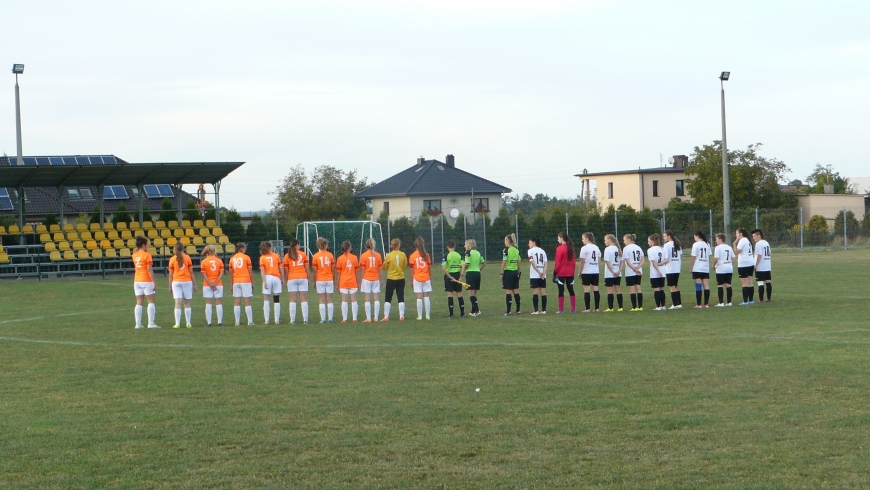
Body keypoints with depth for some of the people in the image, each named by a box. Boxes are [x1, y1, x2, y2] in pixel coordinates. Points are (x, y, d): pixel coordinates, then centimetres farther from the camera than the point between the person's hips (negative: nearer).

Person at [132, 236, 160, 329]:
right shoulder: (147, 255, -11)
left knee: (139, 303, 7)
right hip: (146, 281, -6)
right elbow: (150, 270, -15)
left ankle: (138, 324, 2)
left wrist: (138, 249, 21)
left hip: (137, 281, 6)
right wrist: (154, 282, -14)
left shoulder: (135, 255, 7)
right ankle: (151, 323, -7)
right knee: (151, 302, -1)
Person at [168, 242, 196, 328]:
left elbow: (170, 274, 2)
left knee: (178, 303, -3)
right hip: (187, 281, 0)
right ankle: (188, 323, 8)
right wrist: (194, 284, 8)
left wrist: (170, 286, 8)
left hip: (176, 282, 0)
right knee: (187, 303, 8)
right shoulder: (187, 257, 1)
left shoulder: (172, 259, 2)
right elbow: (191, 272, 3)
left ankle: (177, 324, -8)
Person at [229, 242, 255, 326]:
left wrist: (232, 285, 13)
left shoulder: (232, 259, 7)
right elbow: (250, 272, -2)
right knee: (247, 302, -1)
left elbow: (231, 273, 8)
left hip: (236, 282, 3)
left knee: (237, 303, 4)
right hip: (246, 281, -3)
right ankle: (250, 321, -3)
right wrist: (252, 283, 4)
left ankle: (237, 322, 0)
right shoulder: (246, 257, -2)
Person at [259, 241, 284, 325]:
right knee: (276, 300, 6)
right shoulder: (277, 256, 4)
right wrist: (282, 279, 10)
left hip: (267, 278, -1)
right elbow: (281, 268, 3)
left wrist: (264, 282, -9)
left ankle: (266, 320, 0)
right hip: (276, 278, 1)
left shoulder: (262, 257, 1)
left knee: (266, 300, 4)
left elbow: (262, 271, -7)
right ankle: (277, 320, 4)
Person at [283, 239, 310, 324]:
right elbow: (307, 268, 2)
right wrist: (308, 278, 8)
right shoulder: (303, 254, 4)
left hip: (292, 279, 0)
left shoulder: (287, 256, 3)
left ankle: (292, 320, -3)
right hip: (303, 278, 0)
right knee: (304, 300, 1)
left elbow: (286, 270, 1)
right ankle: (305, 320, -3)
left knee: (292, 300, 1)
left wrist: (287, 280, 8)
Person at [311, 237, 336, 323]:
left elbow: (315, 271, -5)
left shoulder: (315, 256, -5)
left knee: (321, 300, 1)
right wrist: (334, 280, 12)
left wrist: (314, 282, 4)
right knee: (329, 300, 6)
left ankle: (323, 319, -5)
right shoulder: (330, 255, -1)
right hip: (329, 280, 2)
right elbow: (333, 270, 2)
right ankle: (330, 318, 3)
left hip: (320, 280, -1)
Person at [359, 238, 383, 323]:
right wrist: (381, 280, 13)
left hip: (366, 279, -2)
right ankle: (376, 317, 3)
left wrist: (360, 281, 1)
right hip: (376, 279, 2)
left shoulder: (364, 255, -6)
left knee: (367, 299, -2)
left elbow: (362, 270, -5)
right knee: (376, 298, 5)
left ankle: (368, 318, -5)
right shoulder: (378, 255, 1)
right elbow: (380, 269, 4)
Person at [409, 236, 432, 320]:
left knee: (419, 297, -2)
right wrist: (430, 278, 12)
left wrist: (411, 281, 4)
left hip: (417, 279, -1)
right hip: (426, 278, 1)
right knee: (426, 296, 5)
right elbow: (429, 268, 2)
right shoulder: (426, 255, -1)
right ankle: (427, 315, 4)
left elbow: (412, 270, -4)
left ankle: (420, 316, -3)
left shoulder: (412, 256, -5)